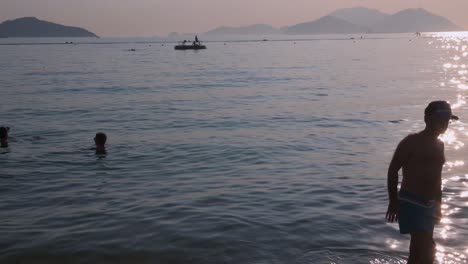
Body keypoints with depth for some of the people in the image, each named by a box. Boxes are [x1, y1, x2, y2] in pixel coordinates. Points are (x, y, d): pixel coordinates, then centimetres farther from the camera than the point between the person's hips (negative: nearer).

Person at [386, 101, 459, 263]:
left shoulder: (439, 145, 14)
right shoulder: (412, 142, -9)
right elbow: (393, 170, -10)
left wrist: (438, 205, 21)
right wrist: (393, 201, -14)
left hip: (429, 205, 8)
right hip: (411, 203, -8)